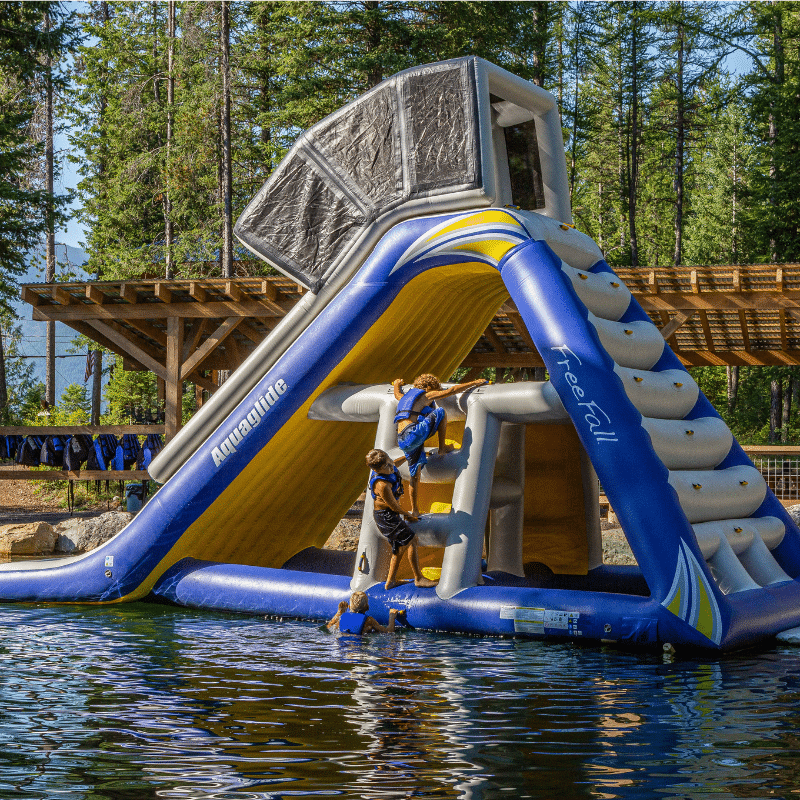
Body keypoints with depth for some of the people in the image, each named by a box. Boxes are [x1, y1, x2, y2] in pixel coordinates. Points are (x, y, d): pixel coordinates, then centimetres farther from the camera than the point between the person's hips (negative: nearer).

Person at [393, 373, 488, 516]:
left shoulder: (405, 397, 28)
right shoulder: (425, 395, 7)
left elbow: (397, 393, 53)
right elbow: (451, 391, 5)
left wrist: (397, 383, 76)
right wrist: (475, 383, 10)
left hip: (402, 442, 8)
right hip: (413, 434, -8)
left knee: (415, 475, 16)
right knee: (441, 412, 4)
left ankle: (414, 510, 17)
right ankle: (442, 448, 7)